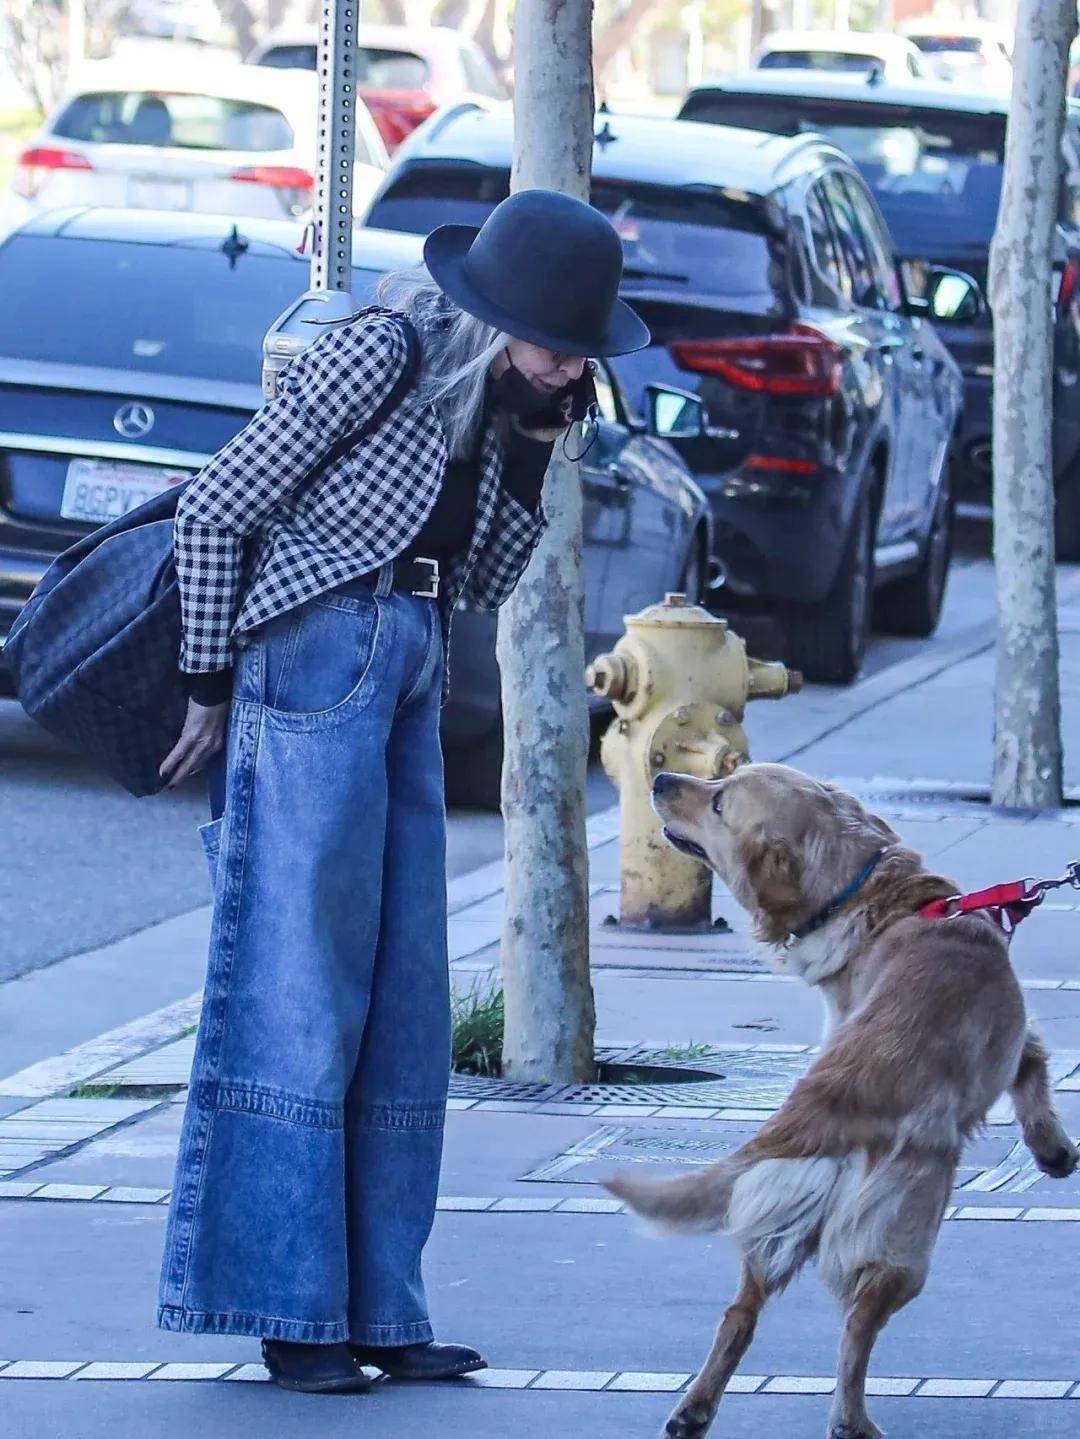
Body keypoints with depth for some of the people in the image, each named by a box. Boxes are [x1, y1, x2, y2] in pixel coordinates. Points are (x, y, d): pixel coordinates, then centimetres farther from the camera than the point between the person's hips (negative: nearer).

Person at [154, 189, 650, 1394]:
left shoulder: (493, 394, 11)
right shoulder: (382, 358, -12)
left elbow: (485, 584, 15)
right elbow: (214, 511, -10)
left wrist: (532, 451, 3)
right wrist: (213, 688, -5)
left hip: (409, 681, 9)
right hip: (323, 656, -8)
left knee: (404, 998, 7)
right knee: (306, 988, -7)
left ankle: (377, 1307, 11)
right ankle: (293, 1311, -4)